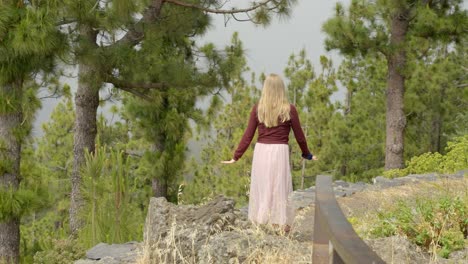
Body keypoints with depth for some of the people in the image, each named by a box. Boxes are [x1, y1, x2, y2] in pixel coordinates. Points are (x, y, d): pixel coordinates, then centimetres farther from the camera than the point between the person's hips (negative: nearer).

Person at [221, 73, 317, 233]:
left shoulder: (257, 109, 1)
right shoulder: (289, 109, -2)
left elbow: (248, 136, 1)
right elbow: (299, 136, 5)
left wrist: (236, 157, 7)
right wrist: (307, 154, 21)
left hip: (261, 151, 2)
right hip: (280, 151, -1)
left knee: (261, 189, 8)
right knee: (280, 190, 4)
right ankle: (282, 226, 6)